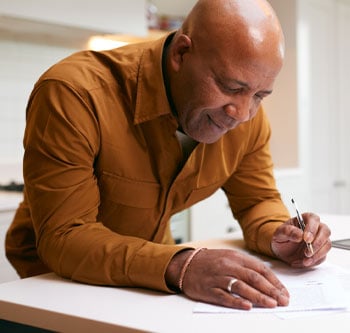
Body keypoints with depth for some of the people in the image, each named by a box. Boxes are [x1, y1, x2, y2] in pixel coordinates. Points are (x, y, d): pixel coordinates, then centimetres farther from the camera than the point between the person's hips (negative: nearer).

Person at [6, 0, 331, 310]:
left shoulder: (246, 112, -11)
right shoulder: (72, 95, -27)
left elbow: (258, 200, 2)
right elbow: (63, 238, -28)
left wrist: (277, 235, -20)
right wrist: (179, 267, -41)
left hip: (149, 274, 5)